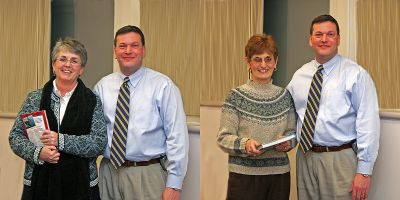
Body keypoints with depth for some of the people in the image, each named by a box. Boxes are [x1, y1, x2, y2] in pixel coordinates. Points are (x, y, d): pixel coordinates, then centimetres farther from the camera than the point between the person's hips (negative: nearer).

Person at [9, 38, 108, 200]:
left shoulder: (92, 101, 0)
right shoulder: (35, 99, 5)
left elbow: (100, 143, -8)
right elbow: (15, 137, 4)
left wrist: (61, 141, -18)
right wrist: (37, 153, -14)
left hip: (80, 185, -1)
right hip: (39, 182, 1)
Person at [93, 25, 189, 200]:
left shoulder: (163, 86, -6)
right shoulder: (102, 86, 6)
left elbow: (177, 137, -9)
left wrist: (174, 185, -12)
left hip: (148, 175, -3)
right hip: (109, 171, 3)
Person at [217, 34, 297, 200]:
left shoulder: (285, 96, 6)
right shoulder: (236, 96, -4)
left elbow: (293, 131, 13)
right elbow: (223, 138, -7)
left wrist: (288, 142, -7)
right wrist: (244, 144, -24)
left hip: (279, 174, 3)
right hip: (245, 174, -3)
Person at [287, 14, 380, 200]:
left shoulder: (355, 74, -6)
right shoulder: (299, 75, 9)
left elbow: (368, 123, -11)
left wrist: (364, 171, -15)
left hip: (340, 159, -4)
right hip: (305, 156, 5)